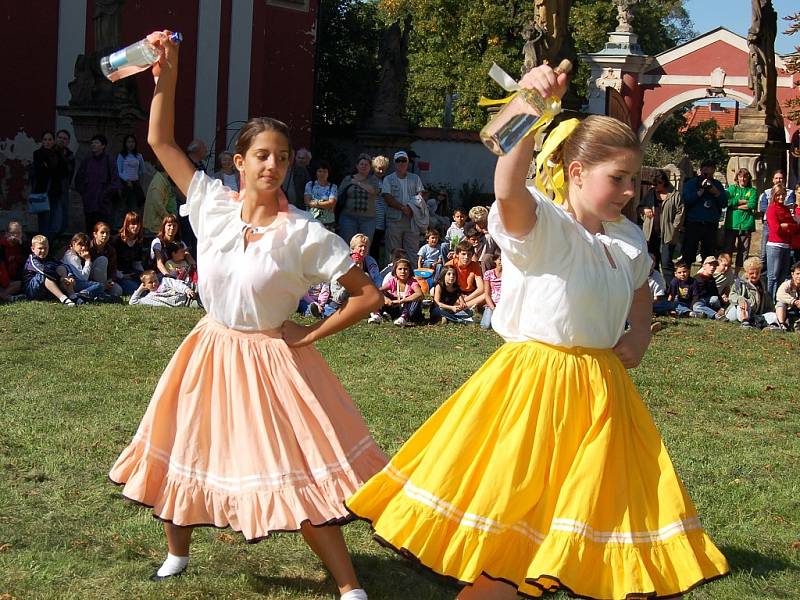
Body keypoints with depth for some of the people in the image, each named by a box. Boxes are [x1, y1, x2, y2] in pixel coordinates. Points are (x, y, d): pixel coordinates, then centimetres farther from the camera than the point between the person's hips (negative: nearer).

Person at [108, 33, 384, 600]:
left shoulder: (304, 233, -15)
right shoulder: (213, 203, -5)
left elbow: (369, 295, -14)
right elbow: (161, 140, 0)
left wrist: (311, 335, -12)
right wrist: (166, 78, -9)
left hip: (271, 358, -4)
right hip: (210, 351, 5)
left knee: (295, 473, -7)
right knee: (183, 451, 16)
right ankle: (177, 554, 40)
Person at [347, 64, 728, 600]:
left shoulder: (629, 240, 9)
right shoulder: (539, 224, -12)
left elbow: (640, 301, 28)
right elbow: (508, 189, -36)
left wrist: (639, 336, 5)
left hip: (602, 390, 6)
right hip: (533, 386, -6)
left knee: (617, 511, 12)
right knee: (509, 526, -1)